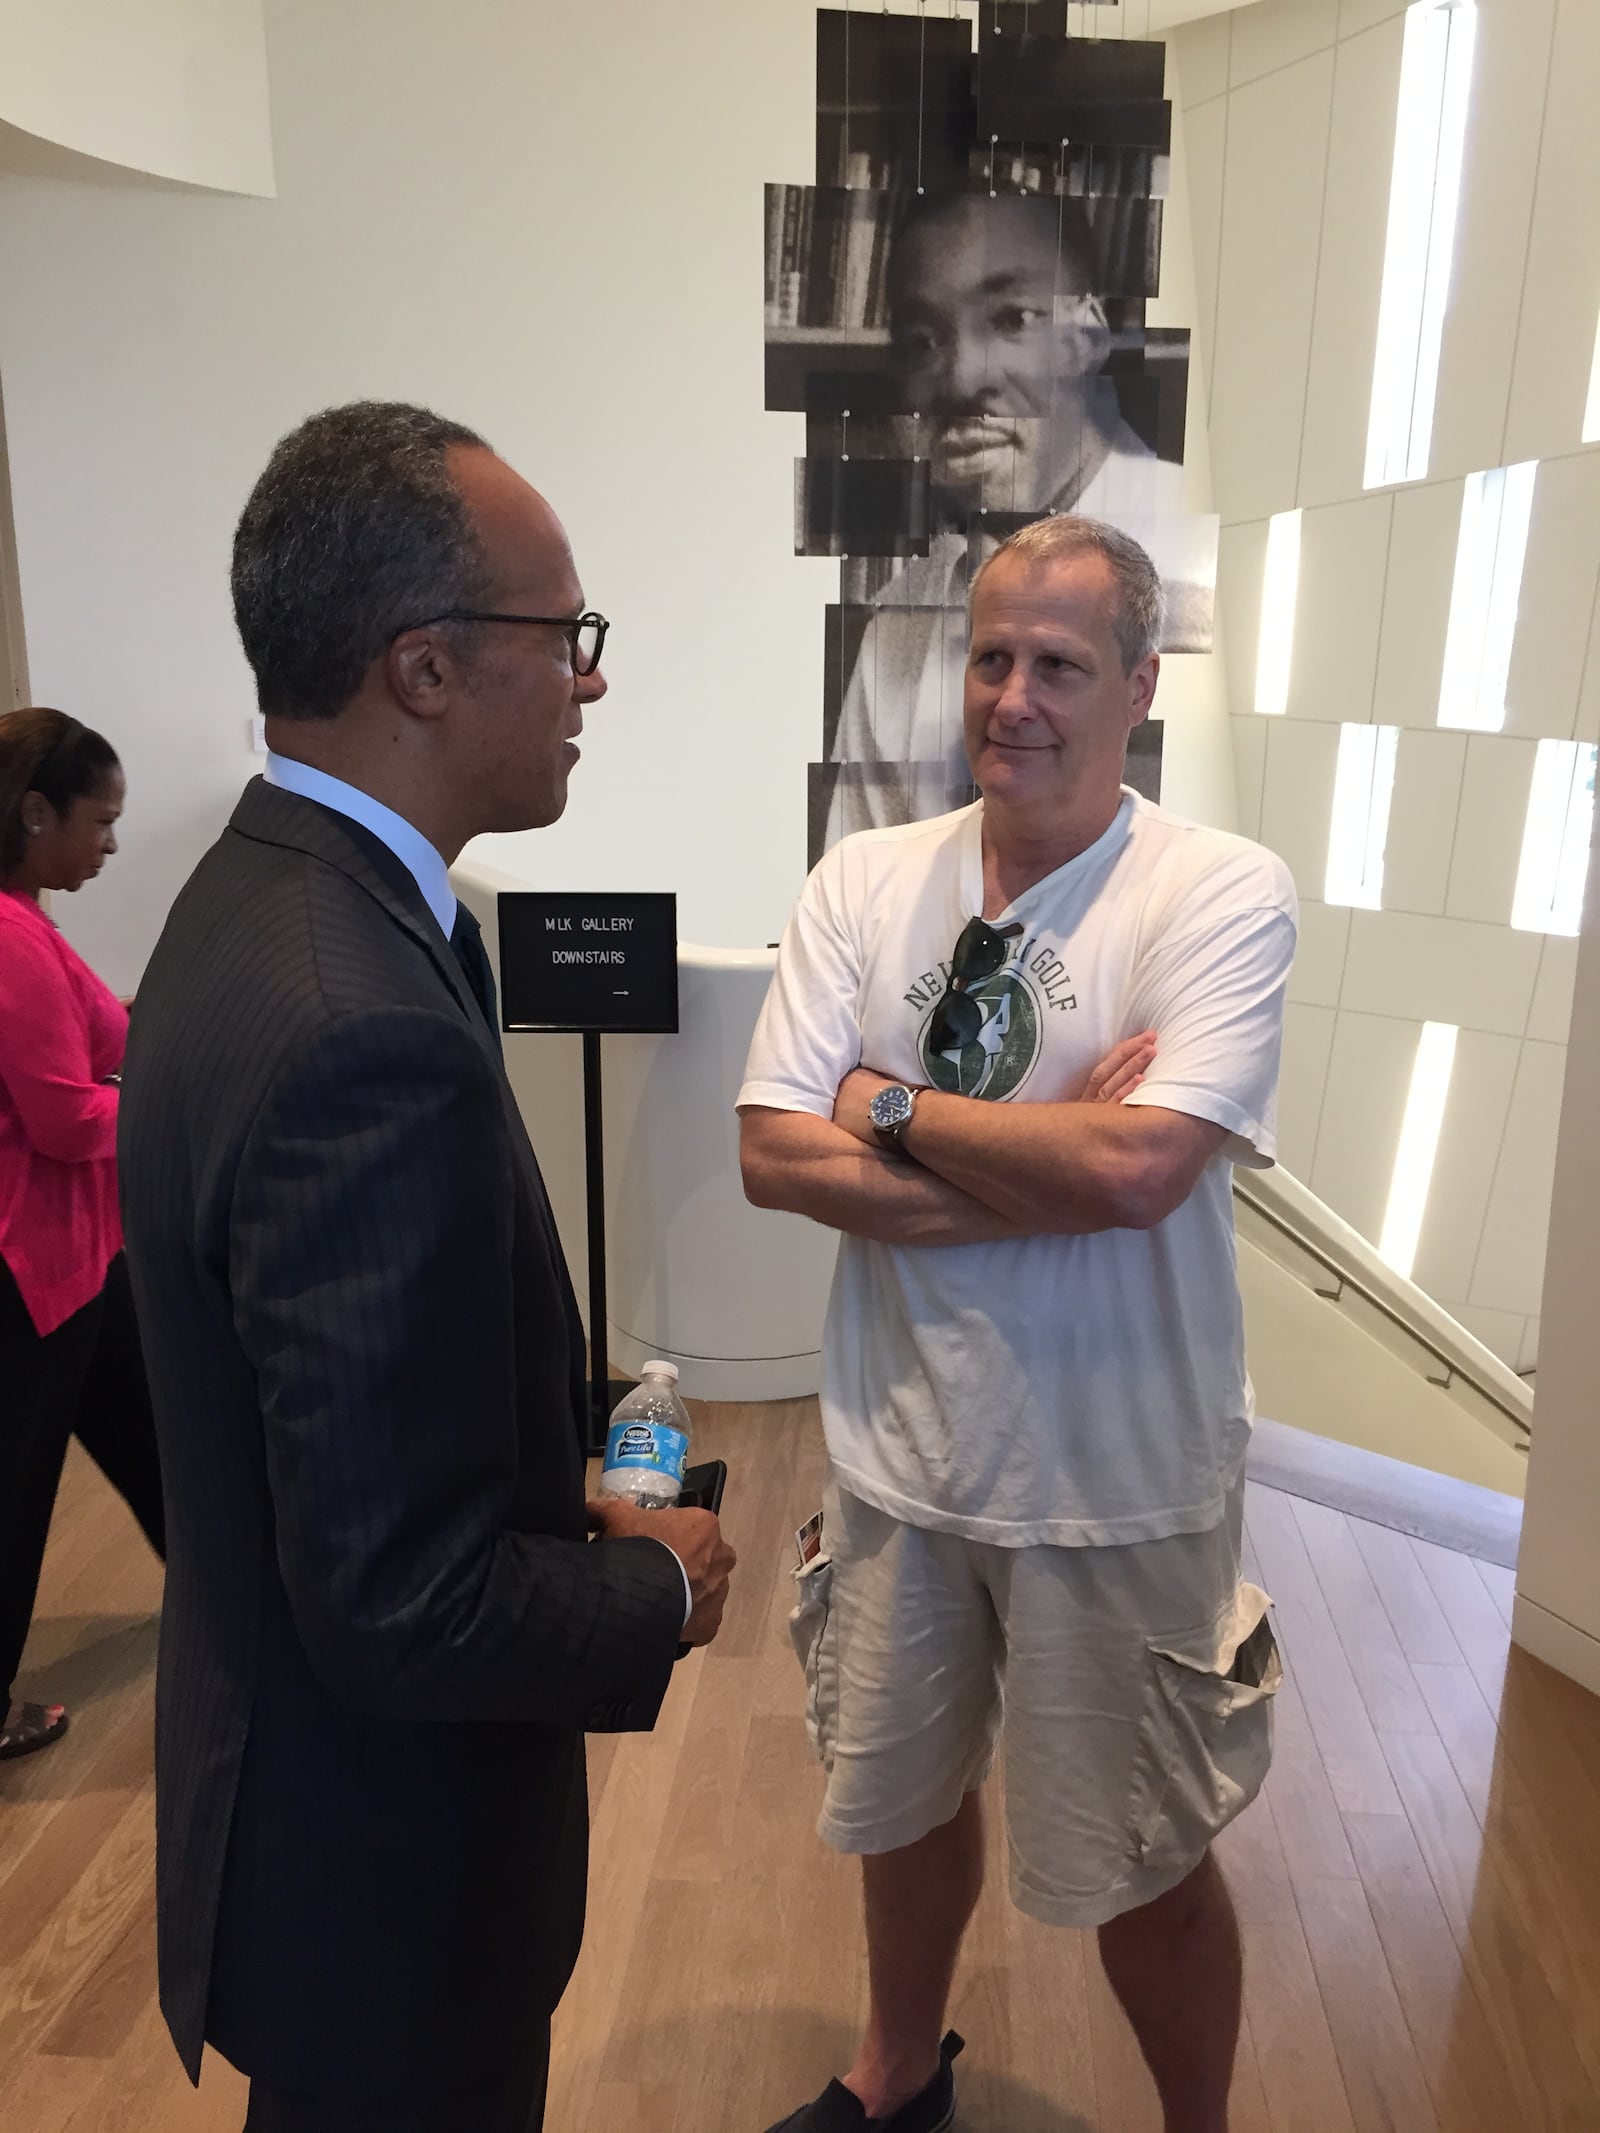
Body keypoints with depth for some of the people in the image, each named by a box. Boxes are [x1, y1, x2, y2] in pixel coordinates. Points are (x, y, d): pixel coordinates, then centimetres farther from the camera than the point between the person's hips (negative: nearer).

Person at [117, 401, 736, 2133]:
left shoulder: (253, 895, -2)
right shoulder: (367, 1029, -34)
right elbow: (410, 1606, -30)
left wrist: (556, 1491, 6)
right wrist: (655, 1587, -13)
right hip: (385, 1853, -8)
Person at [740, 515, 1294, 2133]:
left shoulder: (1223, 892, -14)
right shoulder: (865, 880, -4)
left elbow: (1139, 1169, -27)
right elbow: (773, 1156, -12)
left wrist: (894, 1106, -16)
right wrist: (1051, 1164, -20)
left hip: (1118, 1484, -3)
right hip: (899, 1450, 4)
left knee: (1142, 1864, 17)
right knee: (903, 1794, 26)